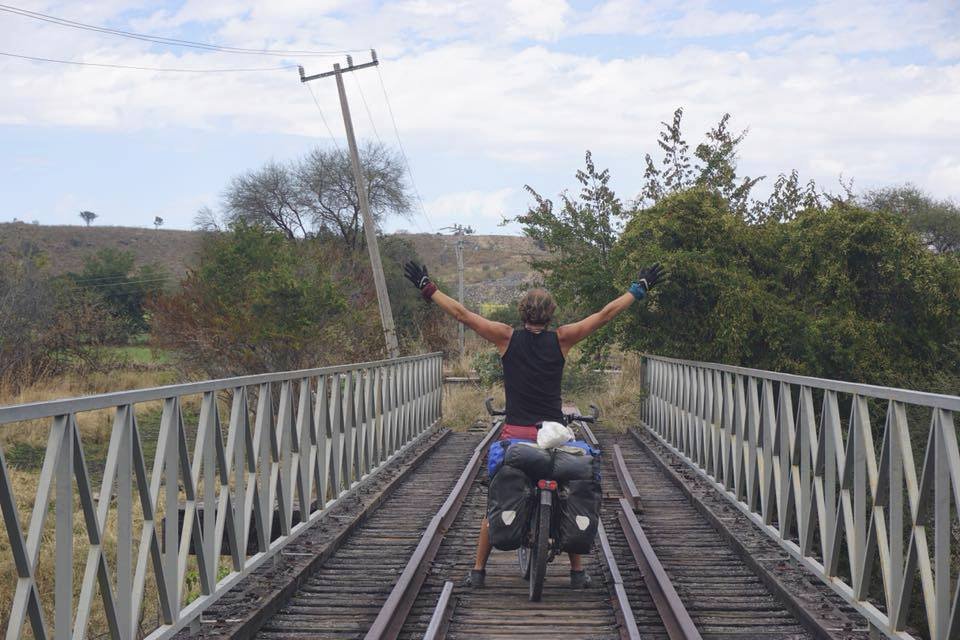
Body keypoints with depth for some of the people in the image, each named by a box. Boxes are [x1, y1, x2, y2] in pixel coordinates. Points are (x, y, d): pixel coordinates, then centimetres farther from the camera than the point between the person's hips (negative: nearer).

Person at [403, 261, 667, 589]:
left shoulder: (507, 338, -2)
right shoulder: (561, 339, -2)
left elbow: (462, 313, -1)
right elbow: (606, 314, 3)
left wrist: (426, 288, 7)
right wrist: (640, 288, 12)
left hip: (513, 435, 0)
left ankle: (478, 571, 11)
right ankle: (577, 571, 15)